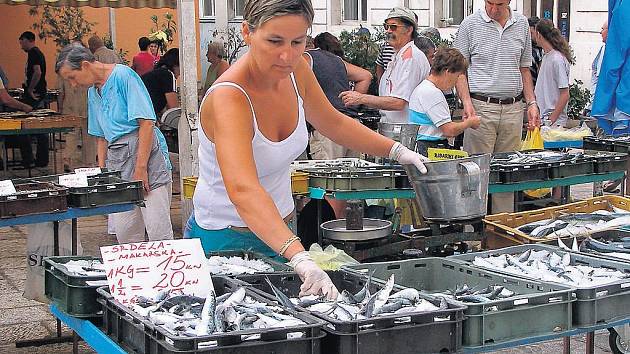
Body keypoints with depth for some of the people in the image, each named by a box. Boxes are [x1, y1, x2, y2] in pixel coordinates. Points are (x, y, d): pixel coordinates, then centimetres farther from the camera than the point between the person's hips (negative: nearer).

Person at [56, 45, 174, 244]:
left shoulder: (123, 76, -8)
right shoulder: (93, 91, 19)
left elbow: (146, 123, -14)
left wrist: (140, 169, -16)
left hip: (145, 154, -8)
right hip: (116, 159, 8)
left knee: (158, 230, -9)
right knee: (123, 232, 2)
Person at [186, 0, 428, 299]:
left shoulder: (296, 71, -7)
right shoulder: (228, 98, -30)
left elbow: (333, 123, 14)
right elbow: (243, 190, -45)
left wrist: (396, 150, 6)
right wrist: (300, 258, -57)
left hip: (278, 232, 7)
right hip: (225, 241, -7)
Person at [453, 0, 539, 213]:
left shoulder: (522, 25, 12)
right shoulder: (470, 25, 0)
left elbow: (524, 69, 18)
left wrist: (532, 103, 10)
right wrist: (467, 103, -12)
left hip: (513, 109, 4)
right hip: (481, 107, -4)